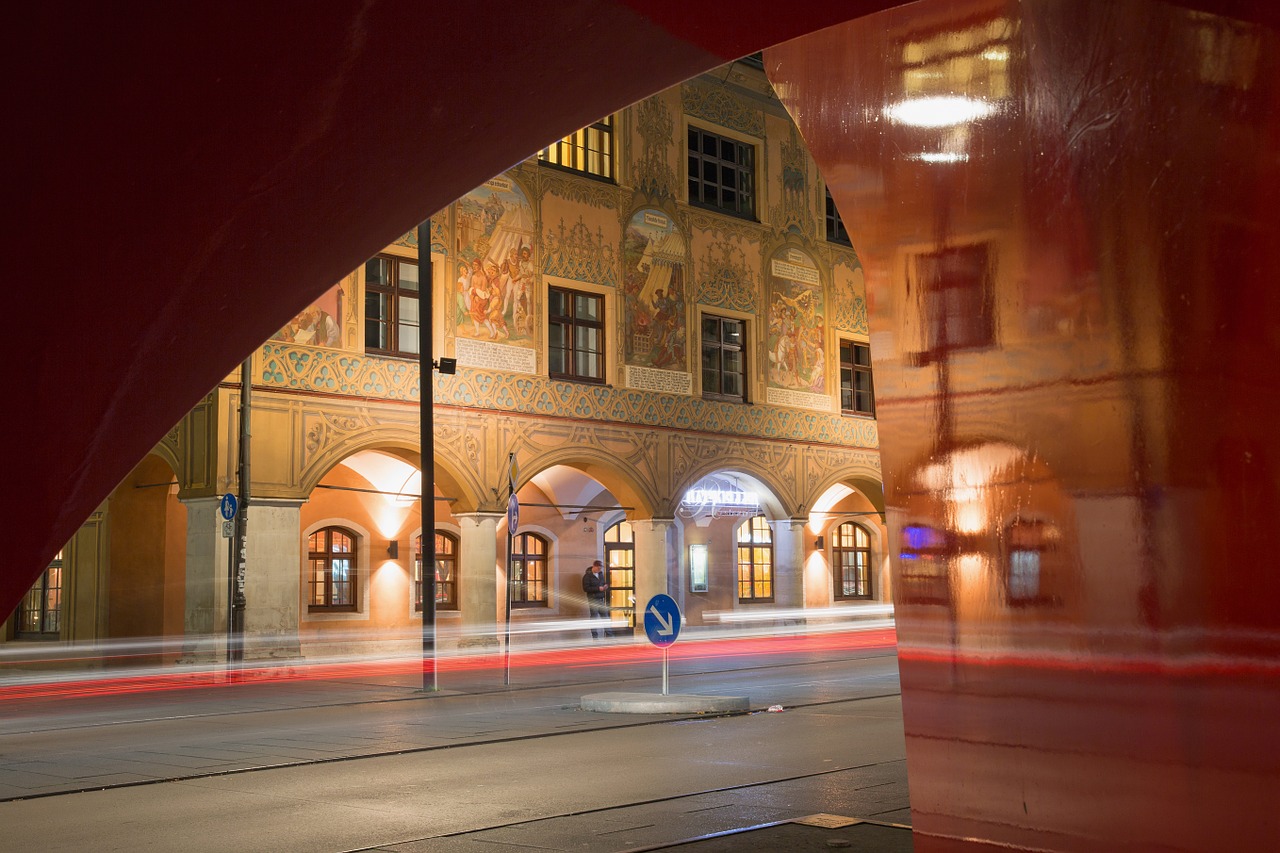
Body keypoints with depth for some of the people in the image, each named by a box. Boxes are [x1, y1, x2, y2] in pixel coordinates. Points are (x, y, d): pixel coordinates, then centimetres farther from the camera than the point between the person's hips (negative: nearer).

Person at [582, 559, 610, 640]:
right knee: (594, 617, -1)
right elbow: (585, 588, -14)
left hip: (601, 599, 6)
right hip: (593, 599, -6)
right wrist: (598, 588, -19)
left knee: (605, 615, 7)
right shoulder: (587, 576, -8)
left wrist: (605, 586, 0)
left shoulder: (601, 574, 12)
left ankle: (608, 634, 14)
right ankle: (595, 636, 4)